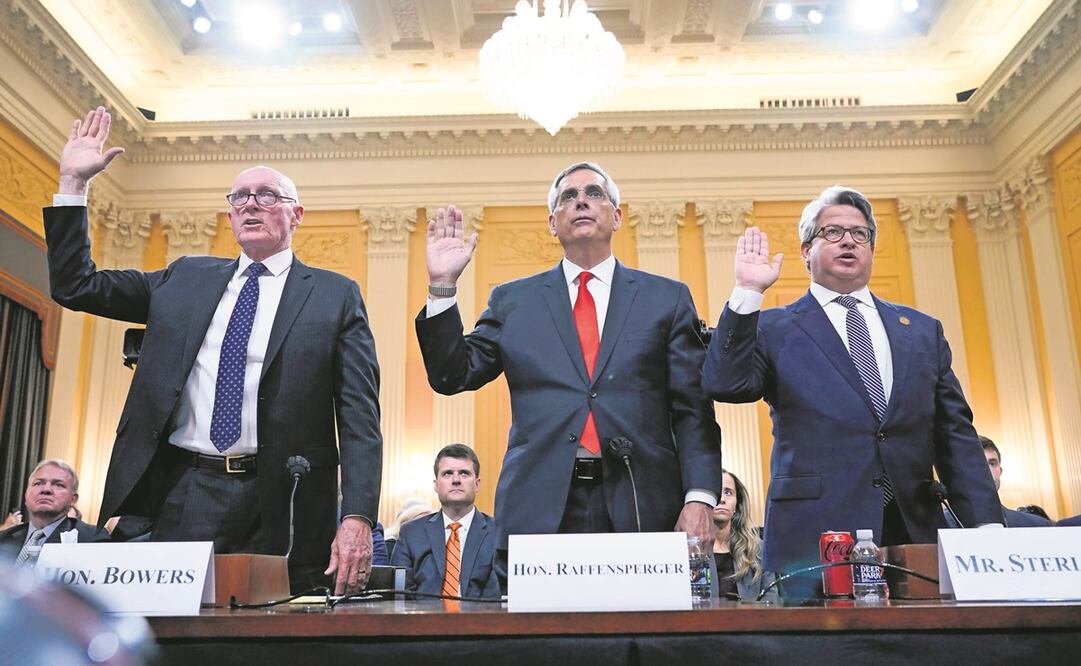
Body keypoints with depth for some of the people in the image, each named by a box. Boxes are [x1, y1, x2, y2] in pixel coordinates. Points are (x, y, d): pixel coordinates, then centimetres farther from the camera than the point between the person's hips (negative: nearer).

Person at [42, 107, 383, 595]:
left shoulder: (336, 297, 3)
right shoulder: (184, 279, 15)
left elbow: (359, 418, -3)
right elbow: (75, 286, 17)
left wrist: (358, 517, -14)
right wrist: (73, 182, 10)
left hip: (278, 509, -2)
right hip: (177, 496, 3)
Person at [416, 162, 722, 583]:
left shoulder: (667, 298, 10)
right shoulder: (513, 300, 13)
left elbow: (693, 408, 5)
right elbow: (452, 377, 7)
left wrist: (700, 498, -7)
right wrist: (443, 285, -2)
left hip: (642, 511, 0)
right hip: (540, 512, 1)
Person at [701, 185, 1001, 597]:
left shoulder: (923, 331, 15)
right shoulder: (774, 329, 5)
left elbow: (956, 437, 12)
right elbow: (724, 385, -13)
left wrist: (987, 528, 3)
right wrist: (748, 293, -15)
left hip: (915, 536, 4)